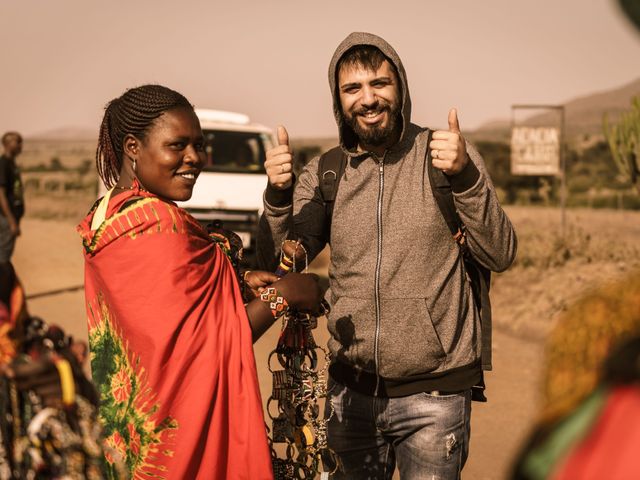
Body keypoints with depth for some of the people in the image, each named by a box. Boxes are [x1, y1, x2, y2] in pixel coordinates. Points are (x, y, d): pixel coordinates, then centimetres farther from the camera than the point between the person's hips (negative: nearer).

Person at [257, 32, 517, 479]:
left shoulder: (448, 154, -5)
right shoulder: (323, 173, 3)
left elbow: (501, 255, -11)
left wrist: (466, 177, -26)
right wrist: (278, 195, -19)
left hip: (434, 395, -3)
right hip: (352, 393, 3)